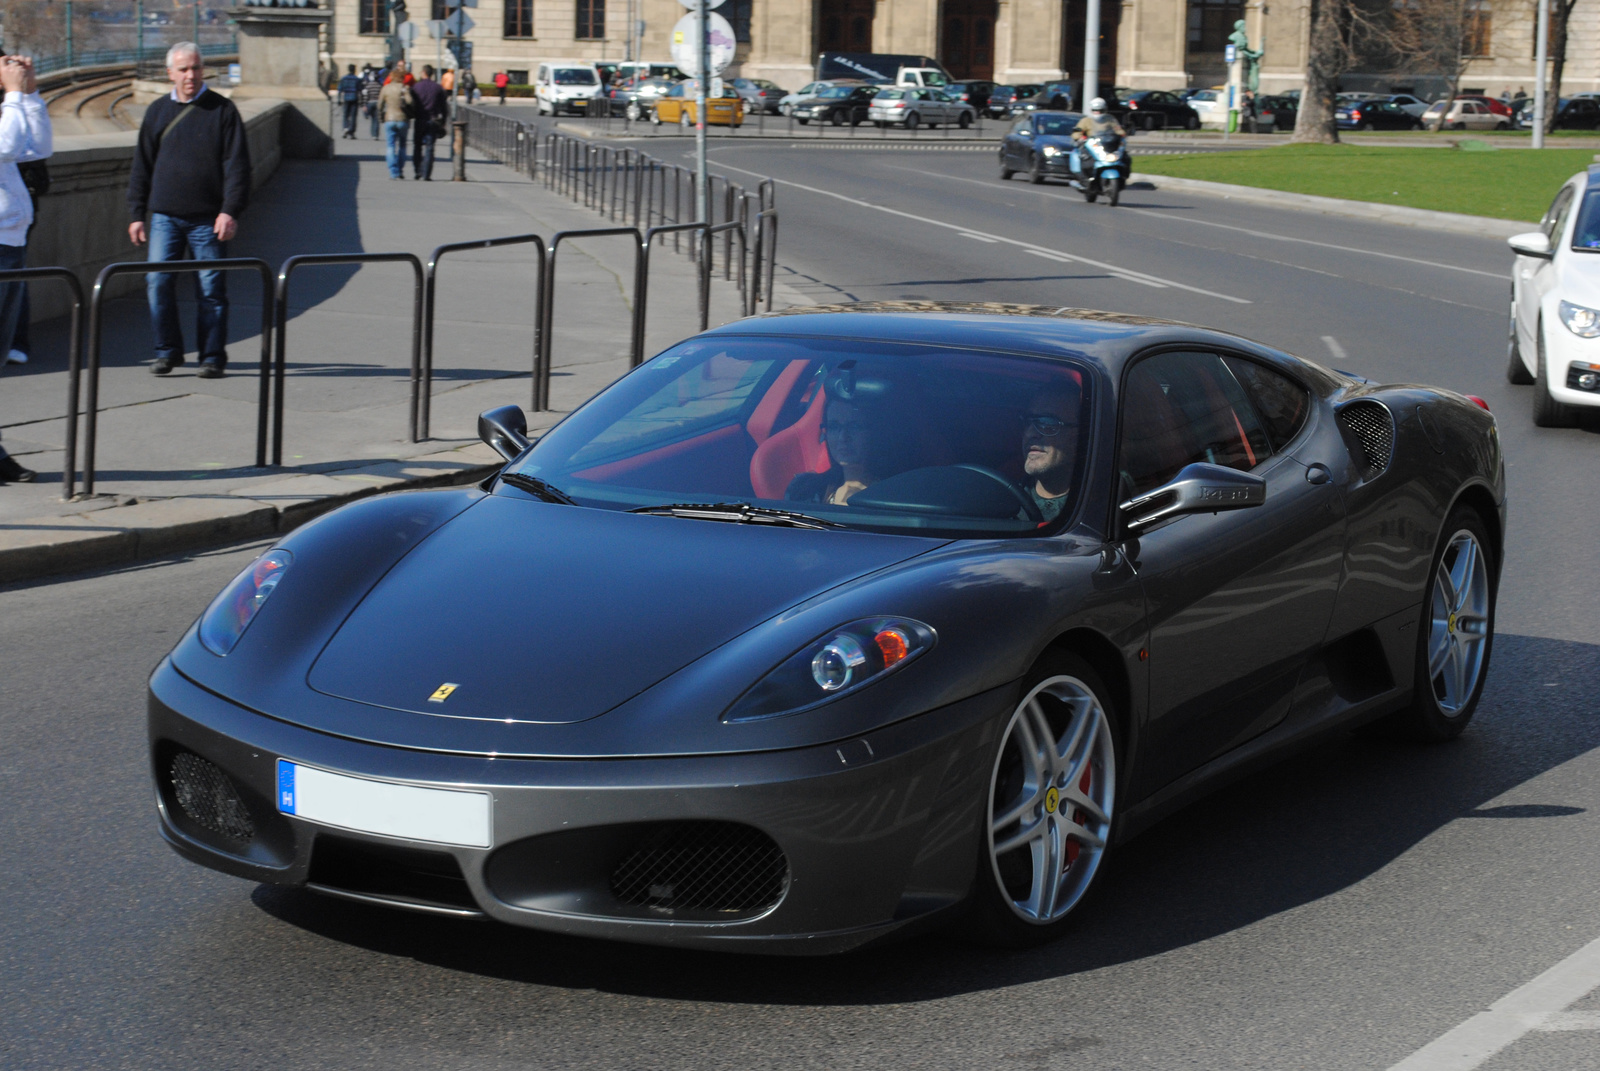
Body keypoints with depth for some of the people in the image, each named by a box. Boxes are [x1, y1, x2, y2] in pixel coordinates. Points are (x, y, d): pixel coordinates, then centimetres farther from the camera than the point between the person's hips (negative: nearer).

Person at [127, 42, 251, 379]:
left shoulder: (222, 110, 3)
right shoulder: (157, 111, 11)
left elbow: (237, 165, -1)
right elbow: (141, 167, 15)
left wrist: (230, 211, -11)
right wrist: (137, 214, 10)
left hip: (208, 219, -2)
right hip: (165, 215, 2)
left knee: (212, 288, -1)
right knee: (158, 281, -6)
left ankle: (212, 355, 9)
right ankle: (168, 351, 7)